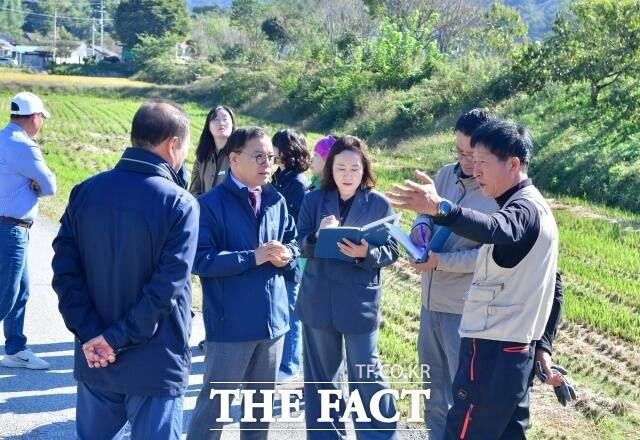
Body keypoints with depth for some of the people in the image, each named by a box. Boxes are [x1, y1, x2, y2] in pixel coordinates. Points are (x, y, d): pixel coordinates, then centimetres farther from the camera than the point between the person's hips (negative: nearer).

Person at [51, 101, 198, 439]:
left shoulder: (85, 192, 0)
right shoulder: (180, 204, -13)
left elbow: (65, 271, -5)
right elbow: (167, 287, -20)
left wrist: (90, 334, -8)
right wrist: (117, 338, -13)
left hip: (94, 359, 4)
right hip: (155, 365, -4)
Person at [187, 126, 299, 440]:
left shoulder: (277, 201, 7)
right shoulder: (211, 204, -11)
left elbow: (293, 243, 15)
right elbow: (201, 260, -18)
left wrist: (286, 255, -9)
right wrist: (252, 257, -23)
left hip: (273, 317, 6)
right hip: (231, 321, -6)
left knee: (261, 397, 19)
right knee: (215, 401, 3)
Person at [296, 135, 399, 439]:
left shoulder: (379, 204, -4)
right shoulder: (314, 200, 1)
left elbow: (391, 251, -4)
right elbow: (302, 246, -1)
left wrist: (367, 253, -24)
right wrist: (318, 236, -22)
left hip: (360, 302, -2)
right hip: (318, 300, 3)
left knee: (366, 374, 2)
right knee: (321, 374, 14)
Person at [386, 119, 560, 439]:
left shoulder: (523, 210, -16)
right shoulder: (537, 208, 16)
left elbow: (492, 230, -41)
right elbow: (550, 283, 21)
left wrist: (440, 209, -58)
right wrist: (542, 344, 24)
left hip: (492, 350, -10)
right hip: (517, 348, 10)